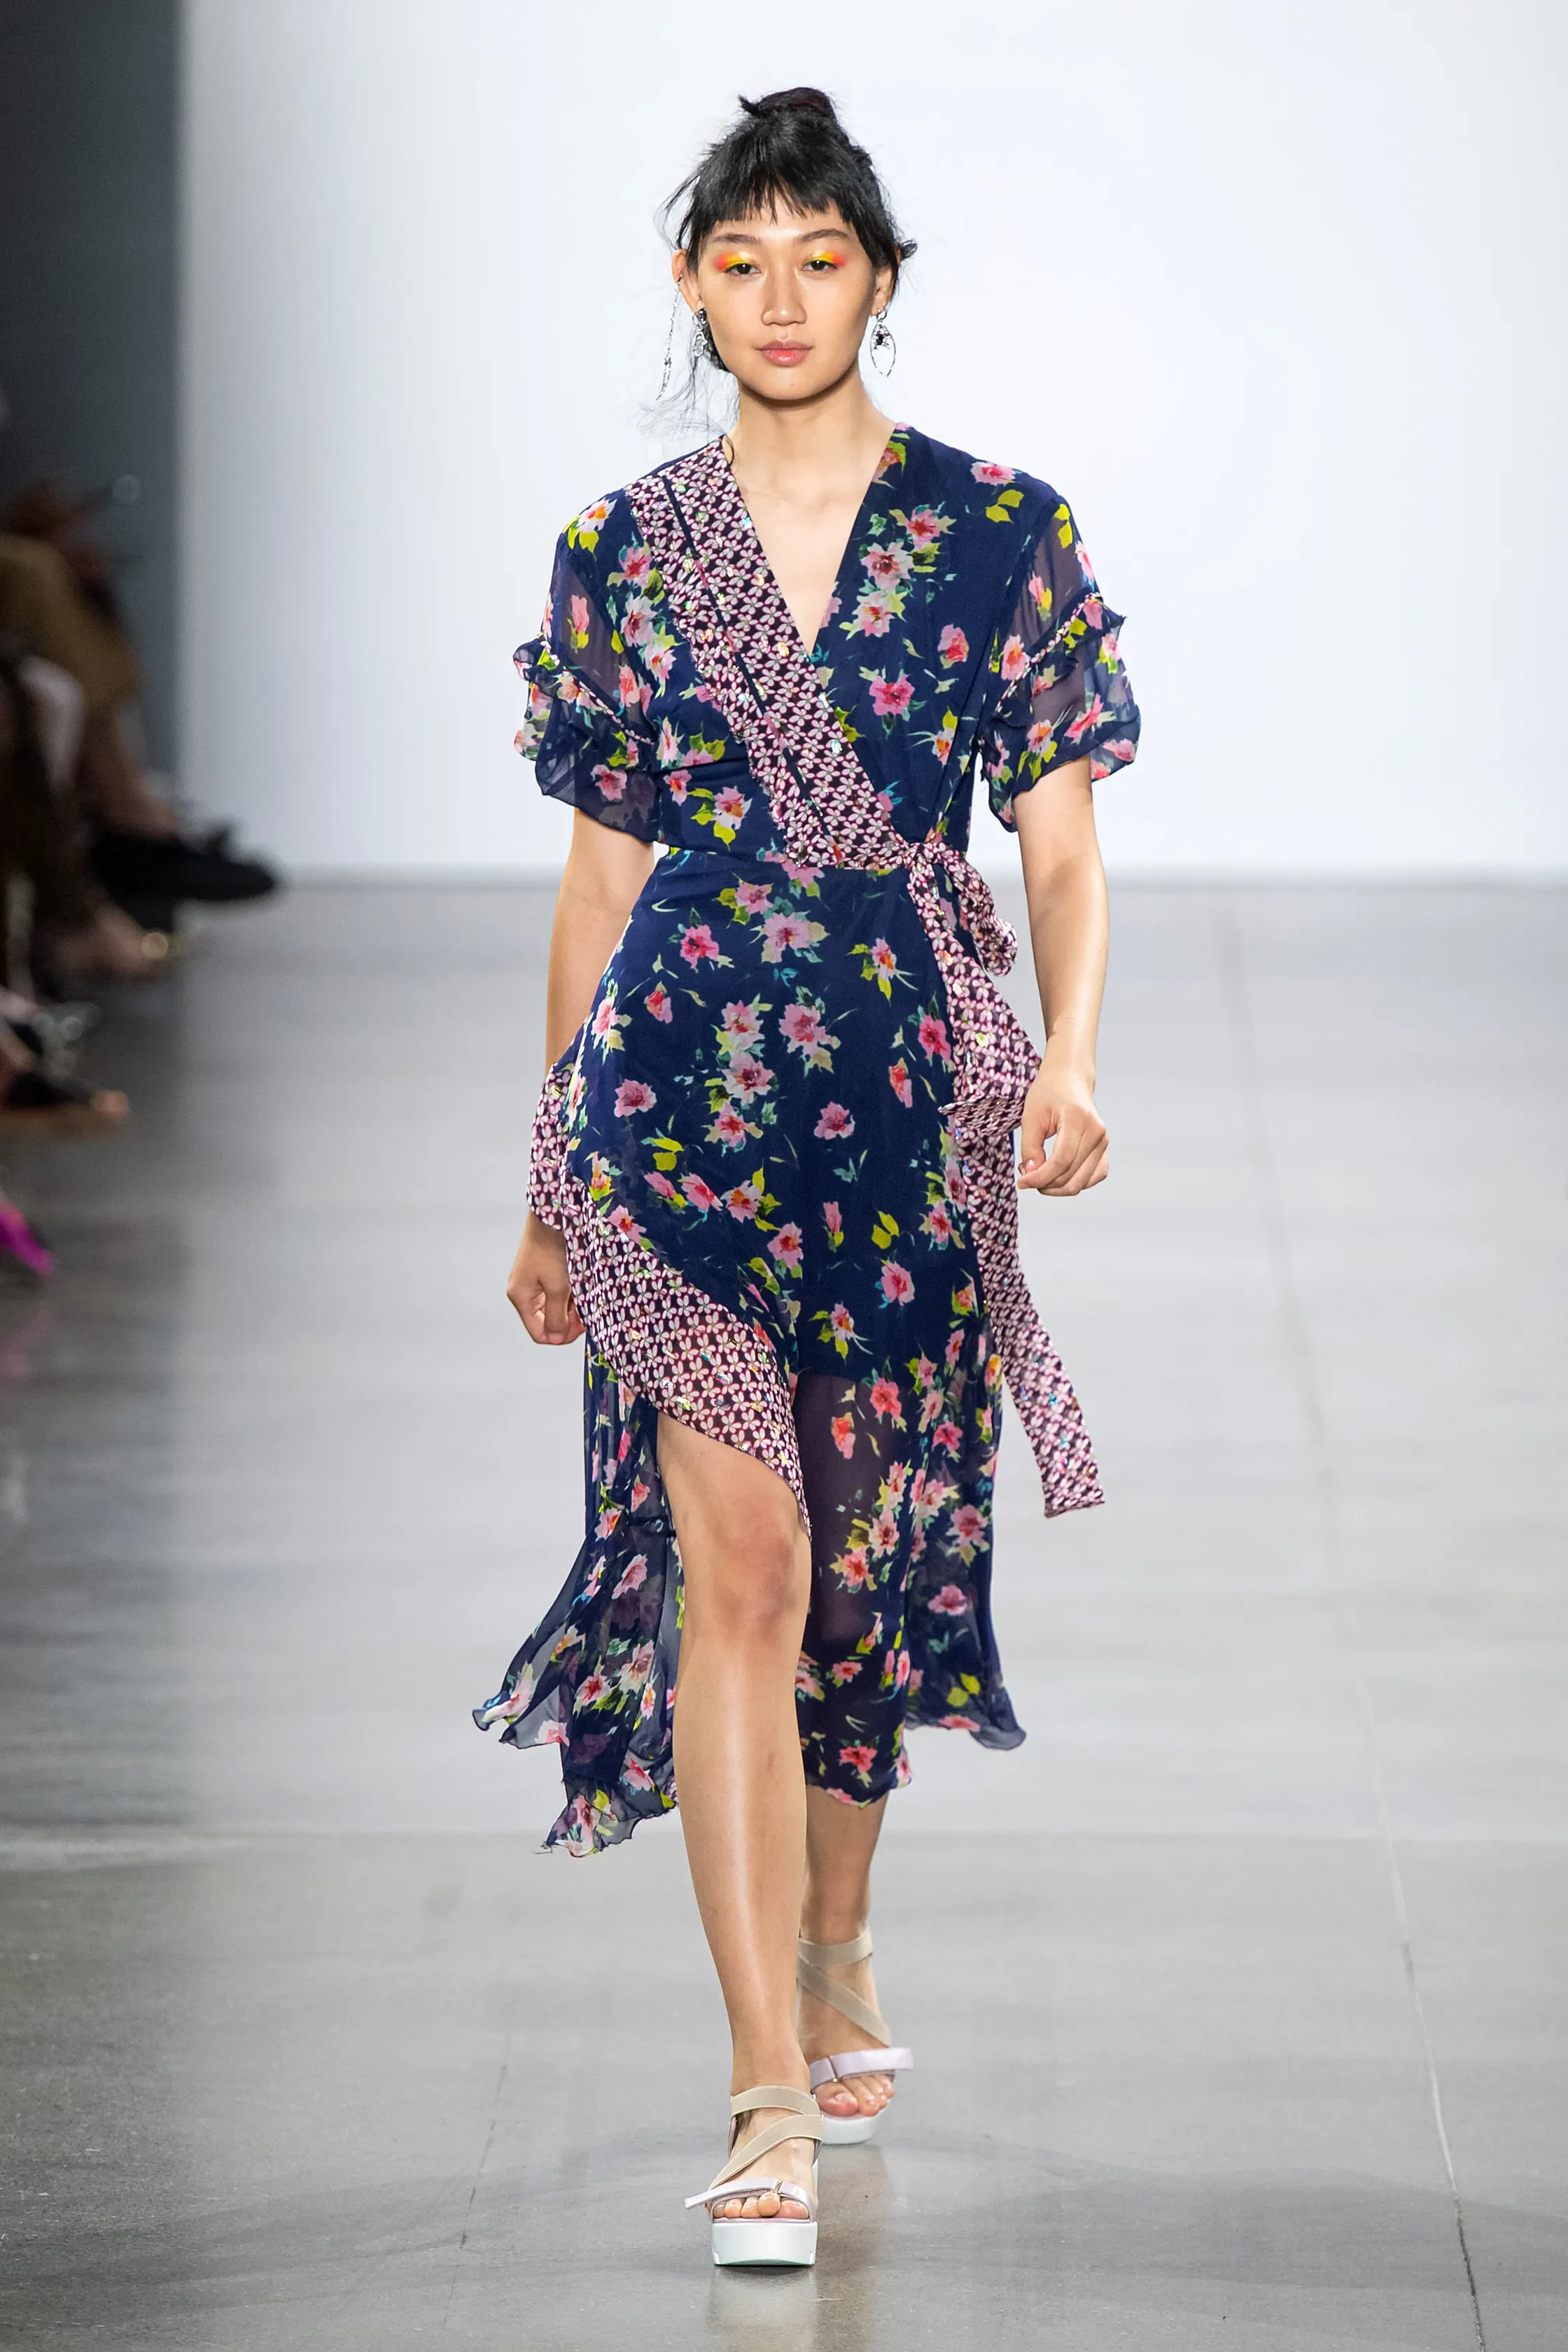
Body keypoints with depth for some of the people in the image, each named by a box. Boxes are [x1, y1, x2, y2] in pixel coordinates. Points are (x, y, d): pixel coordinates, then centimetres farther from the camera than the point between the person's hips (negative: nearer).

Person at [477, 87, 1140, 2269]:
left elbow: (1064, 843, 2)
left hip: (914, 1087, 1)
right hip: (680, 1080, 0)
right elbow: (602, 875, 11)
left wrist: (1069, 1064, -16)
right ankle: (775, 2095, -14)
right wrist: (549, 1180, 13)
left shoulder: (998, 533, 3)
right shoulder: (624, 552, 6)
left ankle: (830, 1959, 37)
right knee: (736, 1558, -11)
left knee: (870, 1557, 12)